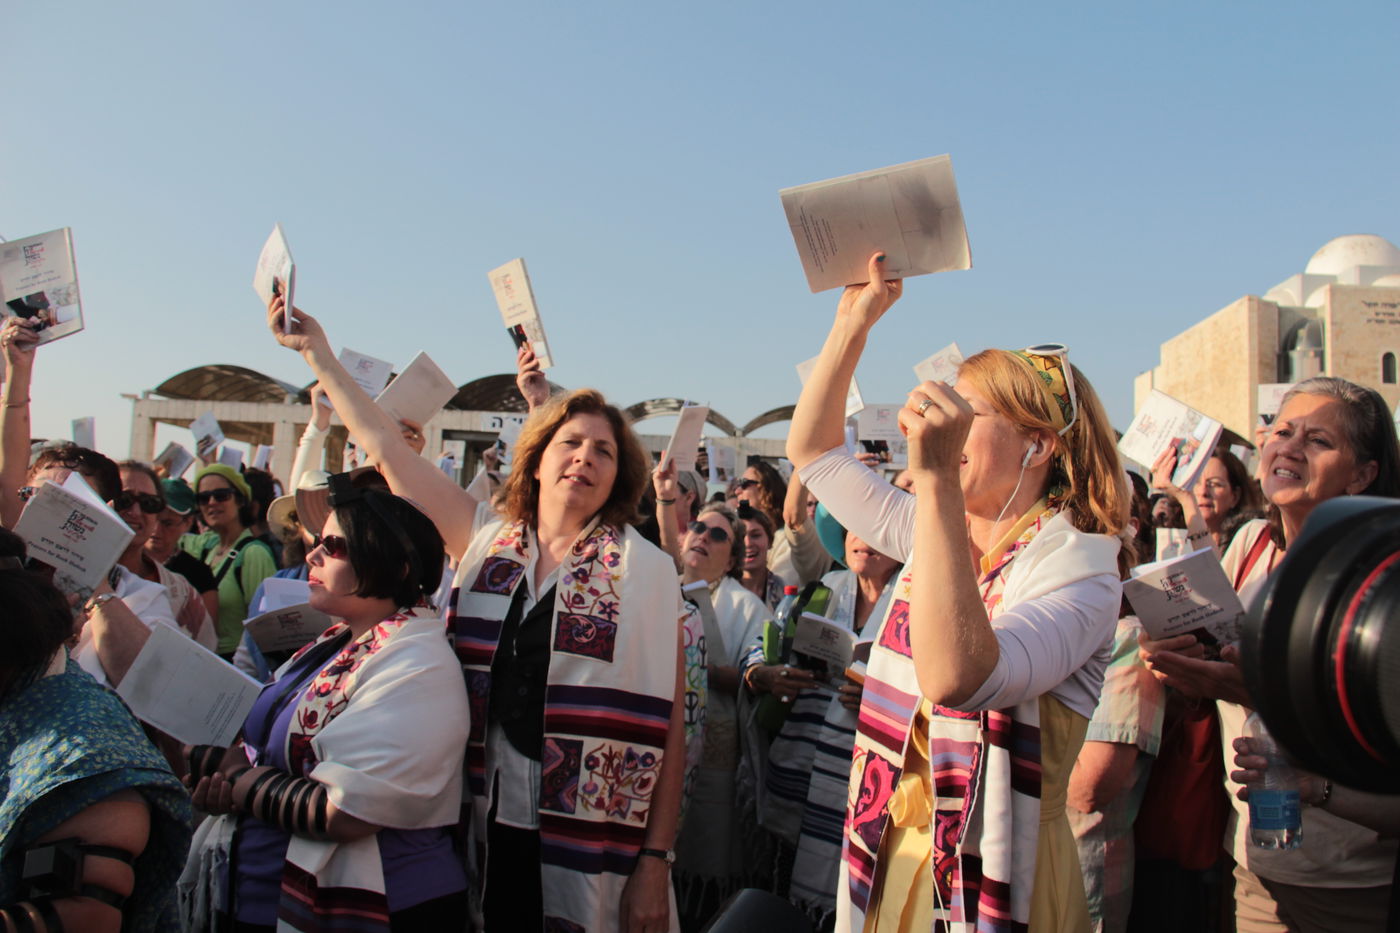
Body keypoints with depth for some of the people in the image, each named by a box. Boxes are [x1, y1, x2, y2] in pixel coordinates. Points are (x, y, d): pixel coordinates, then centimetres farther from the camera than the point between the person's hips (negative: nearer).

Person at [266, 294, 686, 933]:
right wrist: (316, 350, 13)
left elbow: (667, 724, -6)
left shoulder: (645, 571, -4)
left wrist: (656, 861, -9)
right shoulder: (487, 545, 6)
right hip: (486, 832, 3)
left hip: (592, 847, -3)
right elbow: (387, 447, 10)